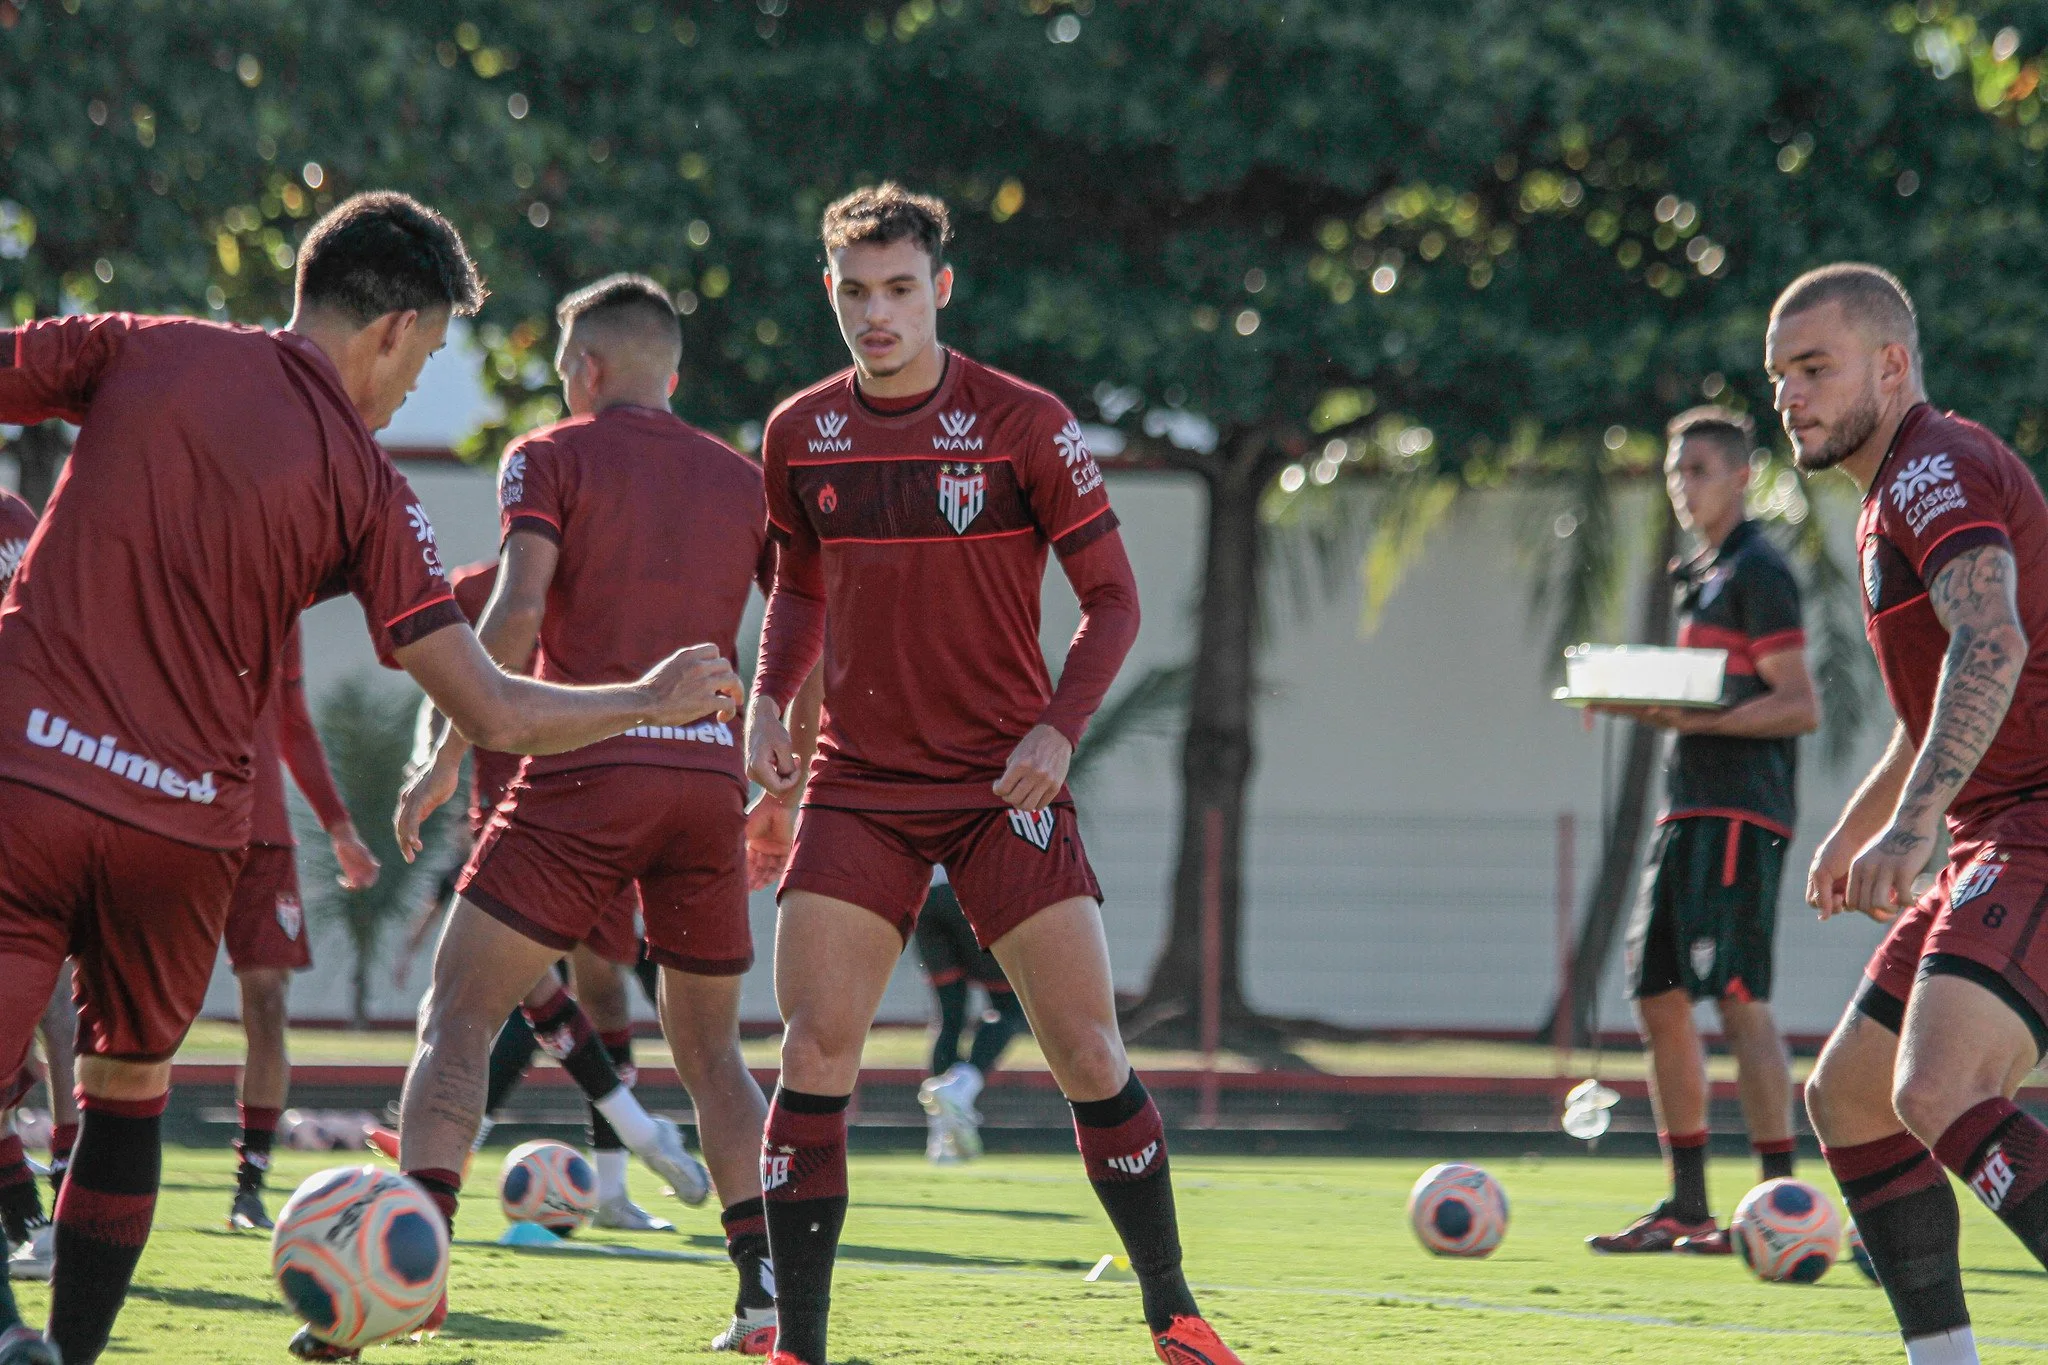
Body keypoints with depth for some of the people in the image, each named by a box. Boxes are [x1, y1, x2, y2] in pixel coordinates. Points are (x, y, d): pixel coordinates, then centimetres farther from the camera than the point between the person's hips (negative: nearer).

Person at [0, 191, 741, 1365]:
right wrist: (653, 702, 14)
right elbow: (496, 713, -1)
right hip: (184, 824, 1)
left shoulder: (138, 352, 4)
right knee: (131, 1091, 22)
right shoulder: (364, 484, 1)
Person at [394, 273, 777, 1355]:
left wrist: (446, 757, -7)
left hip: (584, 774, -4)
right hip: (712, 771, 4)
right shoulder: (743, 480, 17)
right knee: (709, 1050, 17)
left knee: (457, 1018, 0)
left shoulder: (550, 457, 4)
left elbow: (516, 612, -10)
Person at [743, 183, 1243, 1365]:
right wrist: (770, 700, 3)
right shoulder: (802, 435, 5)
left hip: (1006, 785, -2)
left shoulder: (1024, 424, -6)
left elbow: (1112, 599, -2)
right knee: (814, 1054, -8)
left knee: (1088, 1049, -5)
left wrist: (1060, 727, -16)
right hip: (857, 786, 3)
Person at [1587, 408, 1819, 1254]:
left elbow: (1801, 707, -14)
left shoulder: (1757, 572, -8)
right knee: (1659, 996, 9)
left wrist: (1700, 716, -23)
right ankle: (1687, 1208, 13)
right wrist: (1645, 704, 13)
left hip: (1740, 811, -10)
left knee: (1738, 999, -13)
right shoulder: (1701, 575, 21)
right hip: (1691, 807, 10)